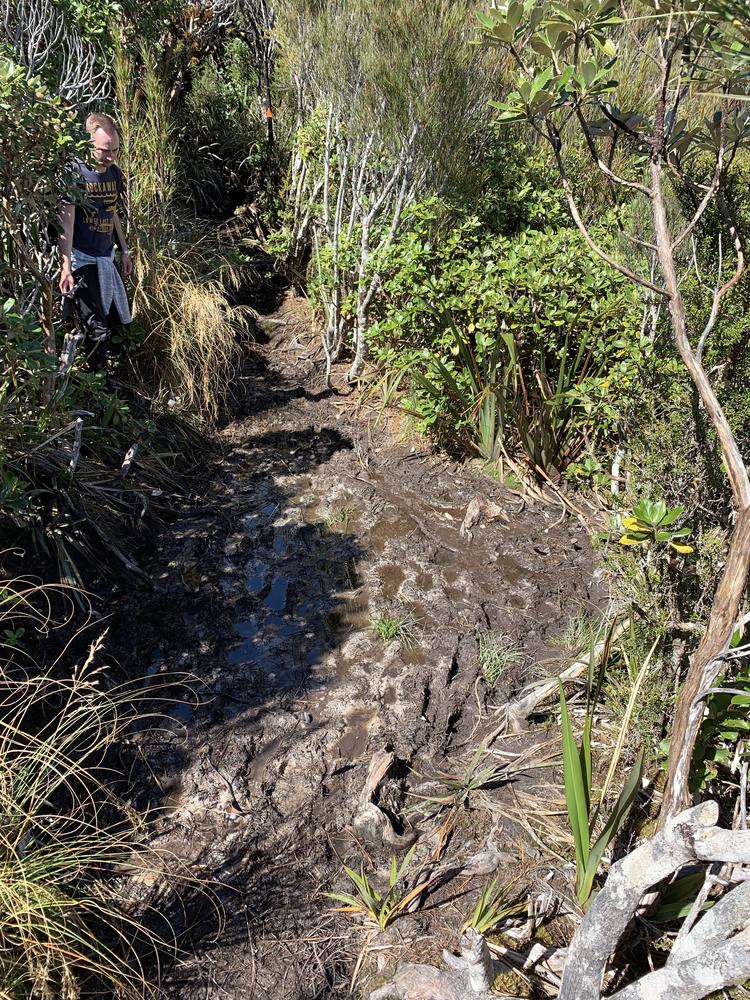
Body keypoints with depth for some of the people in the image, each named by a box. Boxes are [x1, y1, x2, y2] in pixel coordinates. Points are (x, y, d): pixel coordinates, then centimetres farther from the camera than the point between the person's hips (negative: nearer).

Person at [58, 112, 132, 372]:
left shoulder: (114, 172, 6)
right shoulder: (75, 173, -15)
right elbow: (66, 223, -17)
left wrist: (124, 250, 20)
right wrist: (65, 269, -22)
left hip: (107, 256, 7)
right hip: (82, 260, -7)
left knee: (115, 319, 8)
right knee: (94, 328, -6)